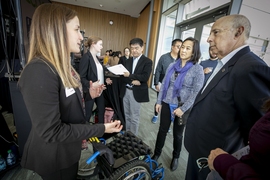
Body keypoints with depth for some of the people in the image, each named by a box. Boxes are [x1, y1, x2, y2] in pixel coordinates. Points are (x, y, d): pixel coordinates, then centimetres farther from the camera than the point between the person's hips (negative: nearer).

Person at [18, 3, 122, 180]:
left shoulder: (62, 65, 3)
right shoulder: (39, 71, -29)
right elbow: (51, 132, -28)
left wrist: (89, 94, -4)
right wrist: (101, 129, -25)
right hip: (53, 159, -8)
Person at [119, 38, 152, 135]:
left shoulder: (147, 61, -5)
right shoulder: (128, 61, 11)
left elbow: (145, 77, -18)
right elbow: (122, 76, 3)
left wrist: (130, 75, -22)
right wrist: (132, 81, -16)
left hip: (136, 92, -5)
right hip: (125, 91, 6)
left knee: (134, 117, 6)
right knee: (127, 115, 18)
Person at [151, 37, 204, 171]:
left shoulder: (197, 69, -10)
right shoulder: (172, 66, 2)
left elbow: (196, 92, -14)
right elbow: (164, 84, 4)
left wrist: (183, 109, -17)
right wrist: (159, 101, 2)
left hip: (182, 108, -3)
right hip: (167, 104, 3)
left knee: (177, 134, 17)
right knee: (162, 130, 14)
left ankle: (175, 157, 43)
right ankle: (156, 154, 37)